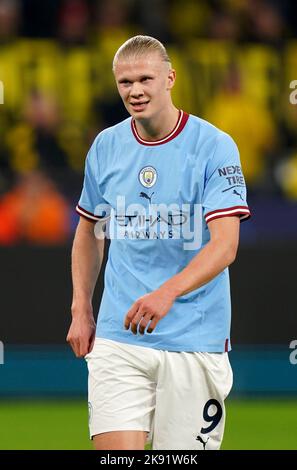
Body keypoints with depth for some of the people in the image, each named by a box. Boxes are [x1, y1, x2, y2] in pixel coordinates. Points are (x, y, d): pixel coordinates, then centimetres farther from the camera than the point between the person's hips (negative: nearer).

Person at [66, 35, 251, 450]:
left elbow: (224, 245, -18)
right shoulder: (105, 147, 6)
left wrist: (167, 293, -33)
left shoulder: (215, 147, -8)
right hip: (118, 338, 3)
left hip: (194, 342, -3)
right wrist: (81, 310, 13)